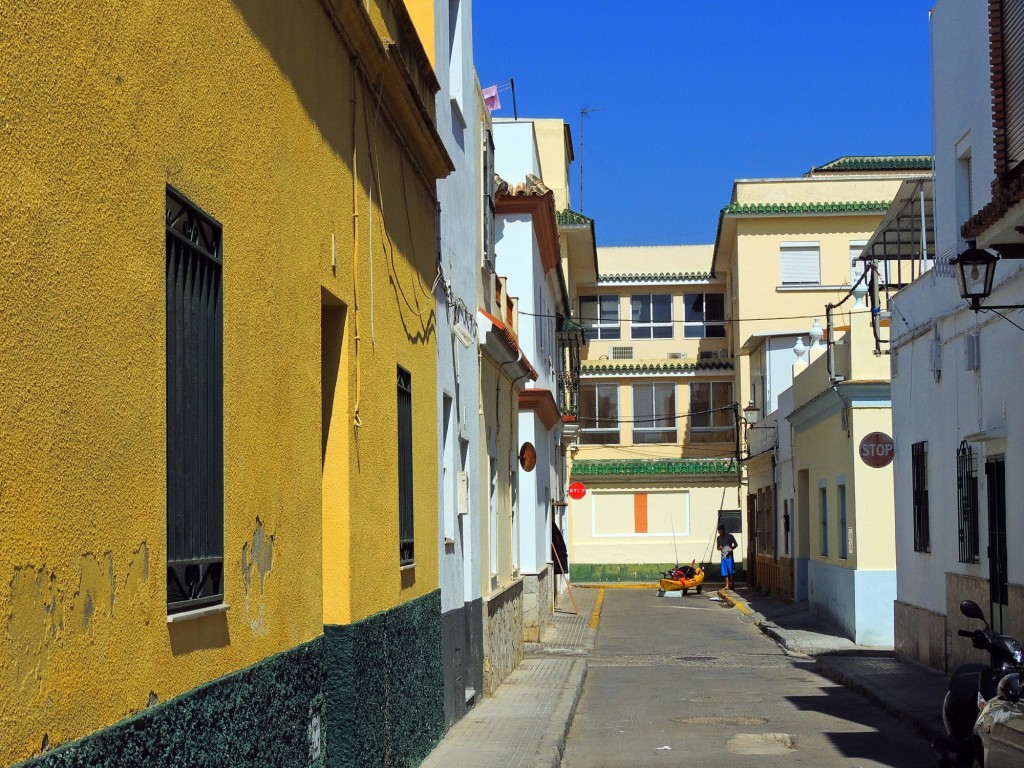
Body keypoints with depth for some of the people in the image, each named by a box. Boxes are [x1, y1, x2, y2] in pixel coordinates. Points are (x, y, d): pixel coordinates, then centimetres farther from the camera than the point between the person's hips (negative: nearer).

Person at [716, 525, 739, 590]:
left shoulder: (730, 536, -2)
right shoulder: (719, 538, 11)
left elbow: (736, 544, 5)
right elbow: (718, 548, 19)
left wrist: (732, 548, -15)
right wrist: (719, 548, -5)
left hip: (729, 556, -4)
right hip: (723, 556, 4)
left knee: (730, 571, -5)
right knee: (725, 572, 1)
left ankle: (731, 584, 3)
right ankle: (727, 585, 2)